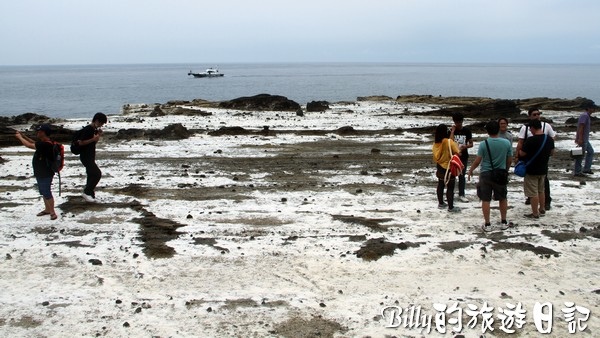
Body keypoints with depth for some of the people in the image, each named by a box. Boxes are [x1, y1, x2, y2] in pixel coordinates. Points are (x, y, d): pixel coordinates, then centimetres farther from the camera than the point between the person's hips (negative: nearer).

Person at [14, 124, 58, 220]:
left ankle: (52, 212, 6)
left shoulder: (46, 144, -27)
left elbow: (29, 145, -23)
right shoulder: (44, 142, 4)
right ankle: (47, 209, 30)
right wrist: (23, 136, 11)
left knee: (47, 193, -2)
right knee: (43, 192, 19)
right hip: (41, 173, 10)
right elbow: (33, 143, 22)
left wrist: (19, 137, -8)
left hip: (45, 174, -10)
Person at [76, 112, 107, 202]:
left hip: (91, 156, 10)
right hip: (85, 157, -10)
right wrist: (93, 139, -23)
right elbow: (80, 143, -21)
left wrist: (98, 136, 3)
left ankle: (89, 194, 22)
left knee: (91, 175, 13)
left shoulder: (95, 129, 10)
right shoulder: (87, 129, -18)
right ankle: (86, 192, -5)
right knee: (97, 174, -14)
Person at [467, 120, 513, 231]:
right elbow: (509, 160, 3)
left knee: (486, 200, 5)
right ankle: (504, 222, 26)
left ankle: (487, 224, 8)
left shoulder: (483, 144, -12)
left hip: (486, 174, -2)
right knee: (503, 199, 17)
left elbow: (477, 161, -10)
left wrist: (470, 170, 7)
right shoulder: (507, 143, -5)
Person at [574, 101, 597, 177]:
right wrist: (580, 139, -27)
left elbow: (579, 127, 20)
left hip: (585, 139, 11)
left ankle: (586, 169, 20)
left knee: (590, 152, 17)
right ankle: (577, 172, 3)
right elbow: (581, 127, -23)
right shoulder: (584, 115, -16)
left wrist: (577, 138, 22)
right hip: (582, 139, -11)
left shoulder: (587, 116, 16)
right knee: (580, 156, -4)